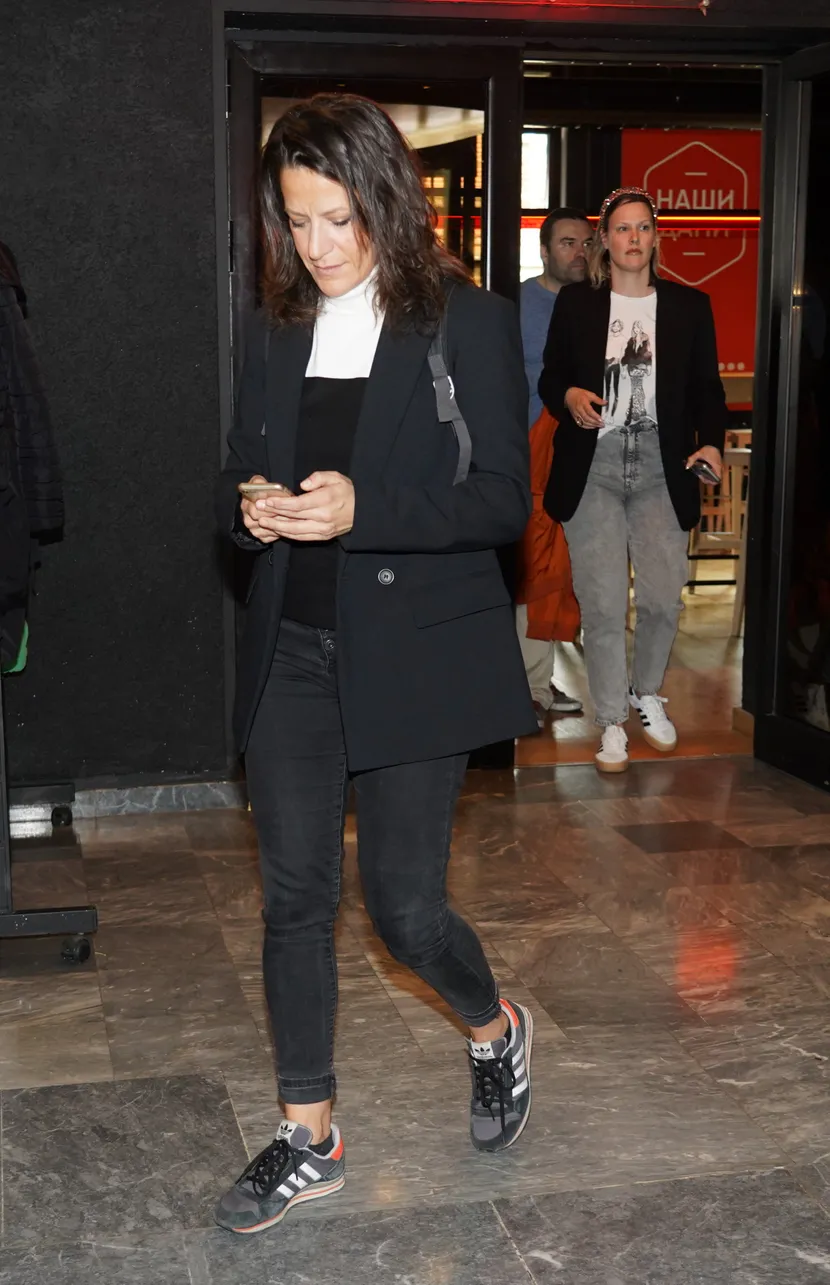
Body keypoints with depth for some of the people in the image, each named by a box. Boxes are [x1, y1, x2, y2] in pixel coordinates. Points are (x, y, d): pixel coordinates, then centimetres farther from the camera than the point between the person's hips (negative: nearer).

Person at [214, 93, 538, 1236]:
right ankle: (308, 1139, 22)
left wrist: (364, 509, -22)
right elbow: (240, 484, 16)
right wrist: (253, 514, -9)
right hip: (294, 656, 5)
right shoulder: (279, 334, 11)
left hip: (414, 654, -4)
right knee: (294, 896, 6)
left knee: (403, 901, 0)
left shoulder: (466, 323, -4)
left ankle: (496, 1029, 34)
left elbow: (503, 501, -9)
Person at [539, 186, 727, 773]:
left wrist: (711, 440, -10)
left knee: (664, 597, 0)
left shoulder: (689, 305, 8)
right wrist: (569, 397, -12)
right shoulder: (576, 303, 6)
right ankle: (612, 720, 12)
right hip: (593, 467, -1)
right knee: (602, 603, -3)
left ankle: (648, 692, 29)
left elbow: (707, 387, 8)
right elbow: (550, 377, 11)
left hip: (662, 467, 1)